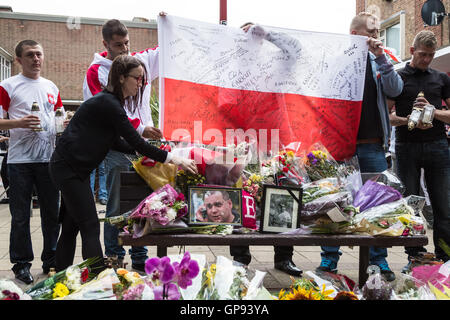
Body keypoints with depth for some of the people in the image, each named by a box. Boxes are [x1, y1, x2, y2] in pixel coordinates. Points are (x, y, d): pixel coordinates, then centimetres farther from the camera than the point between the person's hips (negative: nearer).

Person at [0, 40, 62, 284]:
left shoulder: (51, 87, 14)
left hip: (48, 158, 4)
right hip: (20, 160, -4)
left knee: (52, 213, 9)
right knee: (20, 215, 3)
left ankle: (51, 260, 23)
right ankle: (21, 263, 17)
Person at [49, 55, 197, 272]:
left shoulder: (111, 102, 12)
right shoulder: (108, 104, -19)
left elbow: (115, 142, 15)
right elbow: (136, 142, -21)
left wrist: (144, 151, 5)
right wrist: (174, 159, -18)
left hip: (70, 167, 10)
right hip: (69, 168, -10)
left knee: (71, 226, 14)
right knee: (90, 227, -9)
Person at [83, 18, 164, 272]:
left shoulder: (142, 60, 11)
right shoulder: (96, 72, 0)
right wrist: (139, 127, -17)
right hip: (117, 147, -4)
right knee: (117, 207, 1)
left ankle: (140, 257, 20)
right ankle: (114, 258, 14)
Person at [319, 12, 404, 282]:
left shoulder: (378, 62, 13)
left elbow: (395, 90, 0)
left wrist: (381, 58, -6)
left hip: (372, 144, 3)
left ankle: (379, 259, 18)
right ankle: (330, 259, 15)